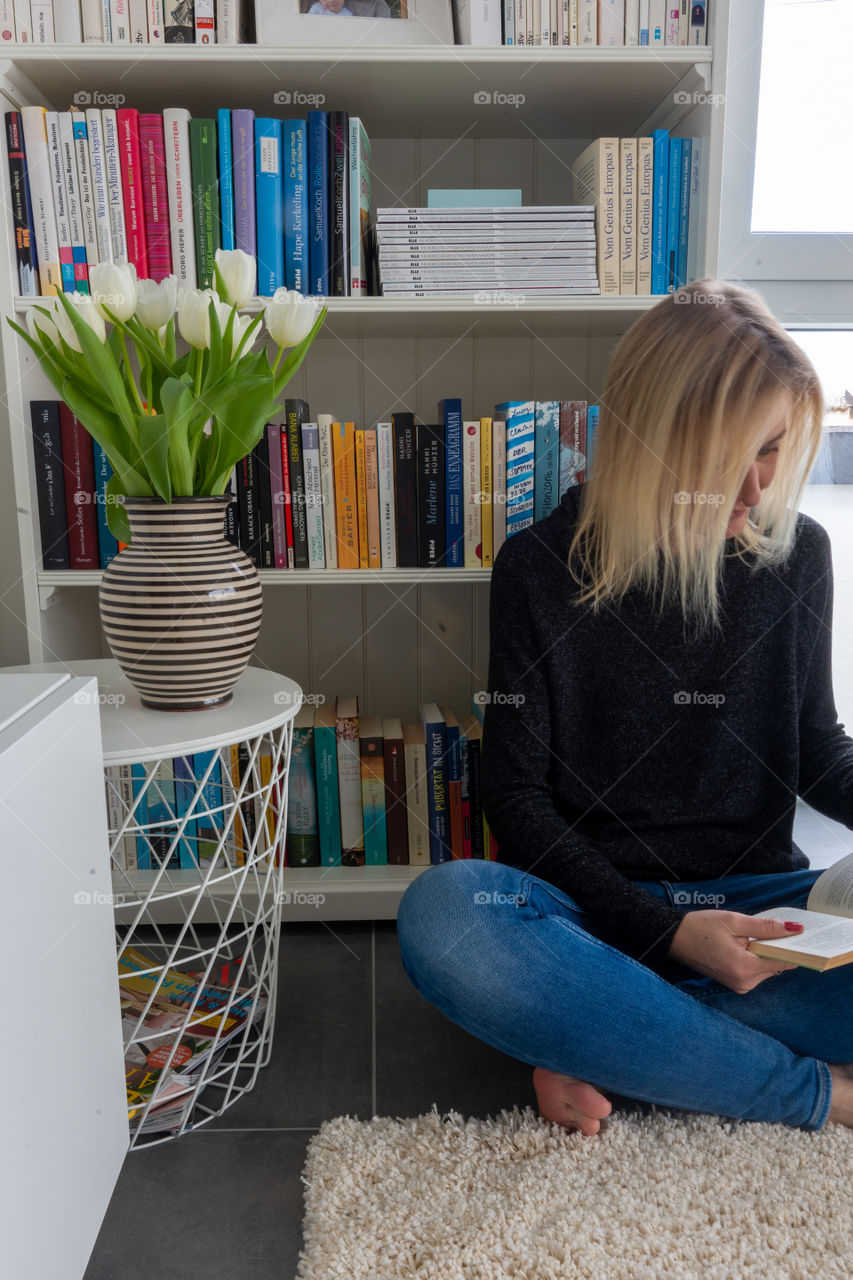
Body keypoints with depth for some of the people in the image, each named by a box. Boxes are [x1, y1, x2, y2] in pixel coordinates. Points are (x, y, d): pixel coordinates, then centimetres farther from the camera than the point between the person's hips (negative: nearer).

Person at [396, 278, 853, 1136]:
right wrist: (665, 931, -18)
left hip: (755, 905, 3)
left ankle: (608, 1055, -21)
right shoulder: (541, 567, -7)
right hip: (598, 907, -2)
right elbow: (515, 794, -7)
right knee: (442, 912, -34)